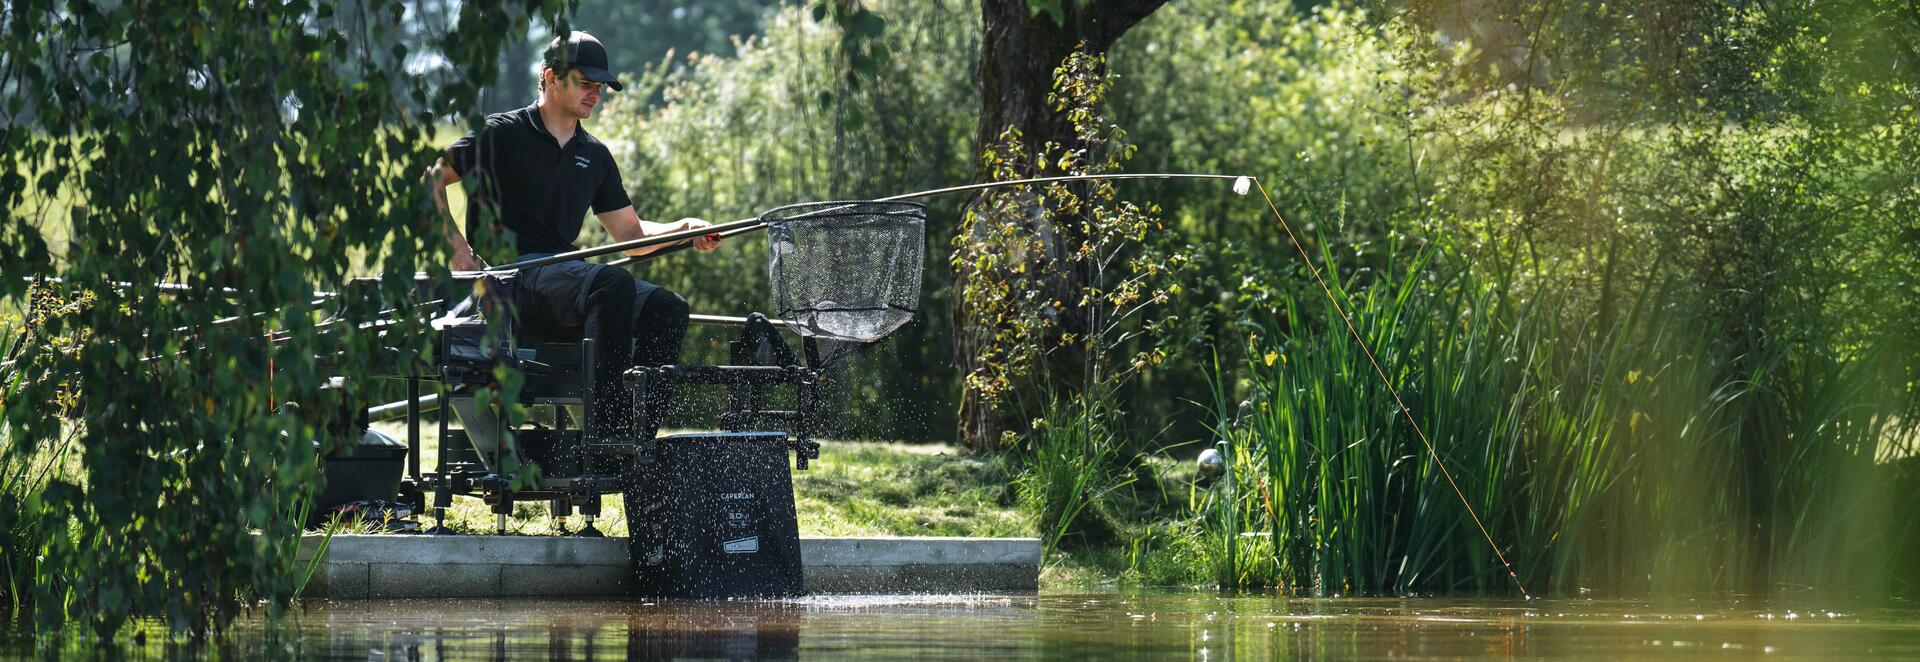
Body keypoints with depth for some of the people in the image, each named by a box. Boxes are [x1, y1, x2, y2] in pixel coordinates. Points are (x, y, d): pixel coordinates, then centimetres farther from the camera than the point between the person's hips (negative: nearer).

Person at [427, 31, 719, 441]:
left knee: (667, 308, -18)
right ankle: (606, 434, -40)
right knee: (612, 283, -35)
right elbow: (429, 180, 0)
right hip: (510, 277, -7)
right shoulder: (503, 134, 4)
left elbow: (631, 234, 24)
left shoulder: (594, 156, 23)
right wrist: (456, 245, -12)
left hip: (563, 277, 7)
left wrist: (683, 230, 4)